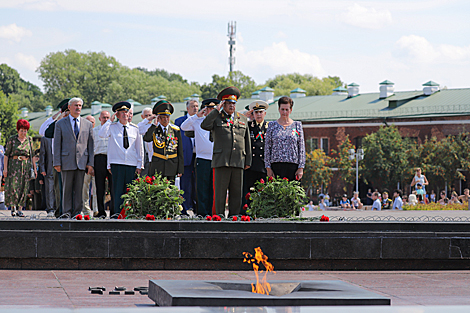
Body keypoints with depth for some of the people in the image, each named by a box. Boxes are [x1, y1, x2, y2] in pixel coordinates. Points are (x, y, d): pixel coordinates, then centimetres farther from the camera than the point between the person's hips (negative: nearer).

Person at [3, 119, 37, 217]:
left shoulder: (29, 140, 9)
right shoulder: (12, 140, 0)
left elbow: (32, 155, 12)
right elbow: (6, 155, -1)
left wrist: (34, 168, 8)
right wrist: (5, 168, -8)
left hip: (26, 166, 3)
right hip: (13, 166, -2)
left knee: (23, 188, 0)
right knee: (12, 186, -10)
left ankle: (20, 210, 5)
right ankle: (13, 207, 8)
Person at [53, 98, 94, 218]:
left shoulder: (88, 124, 12)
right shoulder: (60, 124, 7)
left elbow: (90, 145, 10)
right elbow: (57, 145, 3)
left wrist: (90, 163, 2)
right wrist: (57, 163, -5)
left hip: (82, 162, 2)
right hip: (67, 161, -2)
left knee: (79, 189, 1)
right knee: (67, 189, 0)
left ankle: (77, 214, 6)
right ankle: (67, 214, 5)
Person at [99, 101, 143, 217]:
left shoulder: (135, 129, 9)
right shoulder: (112, 127, 5)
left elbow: (140, 148, 12)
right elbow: (101, 134, -15)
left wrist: (140, 165, 8)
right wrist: (110, 120, -10)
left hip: (132, 164, 2)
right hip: (117, 163, -2)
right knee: (118, 189, -6)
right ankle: (117, 213, -5)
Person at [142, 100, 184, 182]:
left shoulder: (176, 130, 5)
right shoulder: (154, 129, 2)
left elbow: (180, 151, 7)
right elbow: (146, 138, -21)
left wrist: (180, 169, 4)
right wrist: (154, 124, -18)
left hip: (172, 166, 1)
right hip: (157, 166, -1)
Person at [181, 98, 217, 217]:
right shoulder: (197, 122, 6)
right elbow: (183, 127, -7)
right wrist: (197, 115, -12)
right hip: (202, 161, -2)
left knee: (214, 189, 2)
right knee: (202, 189, -1)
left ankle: (212, 213, 8)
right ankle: (202, 214, 3)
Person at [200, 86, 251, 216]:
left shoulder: (243, 119, 17)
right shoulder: (216, 118, 7)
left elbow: (247, 141, 18)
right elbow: (204, 125, -15)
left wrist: (248, 160, 12)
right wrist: (217, 111, -11)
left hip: (238, 162, 3)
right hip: (221, 161, -3)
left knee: (237, 193, 5)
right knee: (220, 192, -3)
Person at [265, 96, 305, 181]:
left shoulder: (297, 125, 9)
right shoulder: (272, 125, 9)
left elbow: (301, 148, 7)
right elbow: (267, 148, 8)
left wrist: (301, 168, 0)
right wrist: (268, 168, 1)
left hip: (292, 165, 0)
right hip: (276, 165, 0)